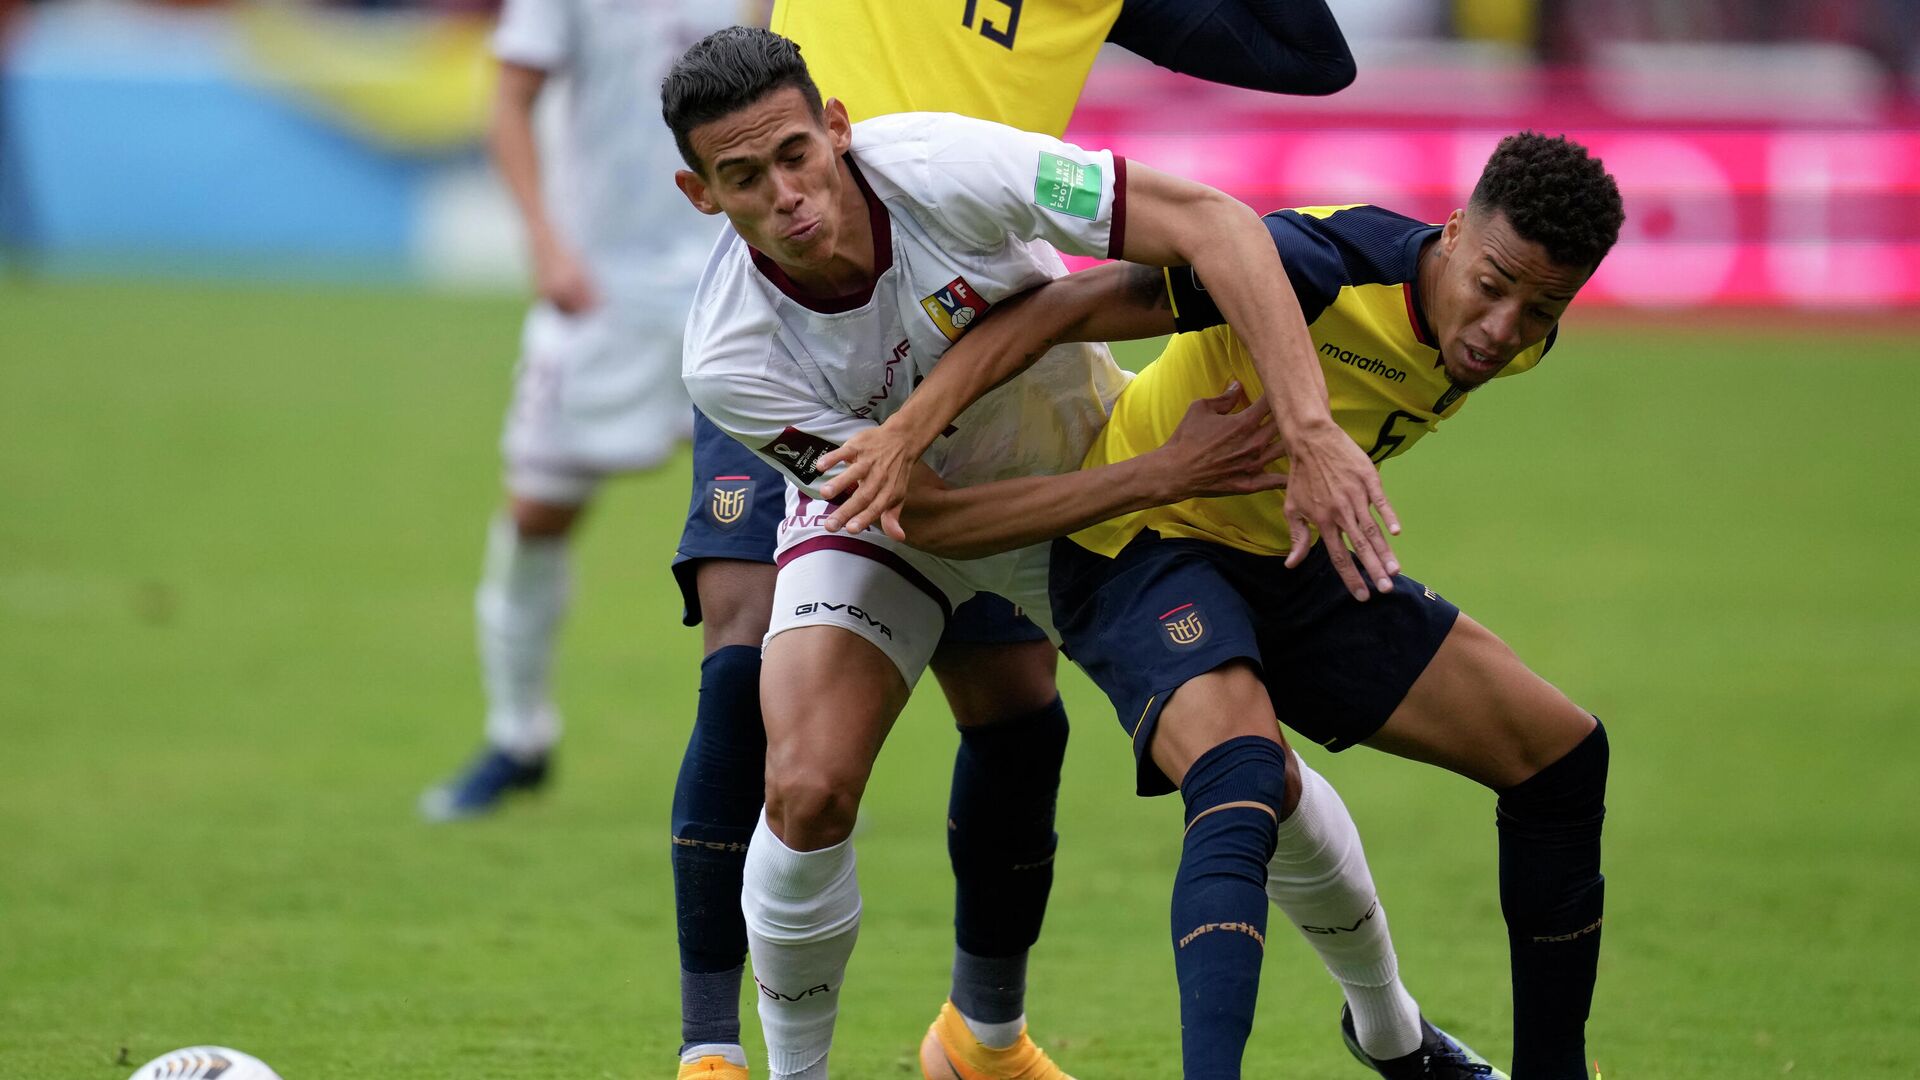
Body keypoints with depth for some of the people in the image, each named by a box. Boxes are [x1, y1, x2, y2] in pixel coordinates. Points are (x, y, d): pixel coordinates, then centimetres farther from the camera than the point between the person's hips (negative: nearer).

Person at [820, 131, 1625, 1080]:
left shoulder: (1517, 340, -8)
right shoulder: (1326, 267, -32)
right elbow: (1078, 304, -34)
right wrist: (913, 423, -41)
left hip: (1291, 560, 8)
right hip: (1145, 546, -8)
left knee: (1563, 755, 4)